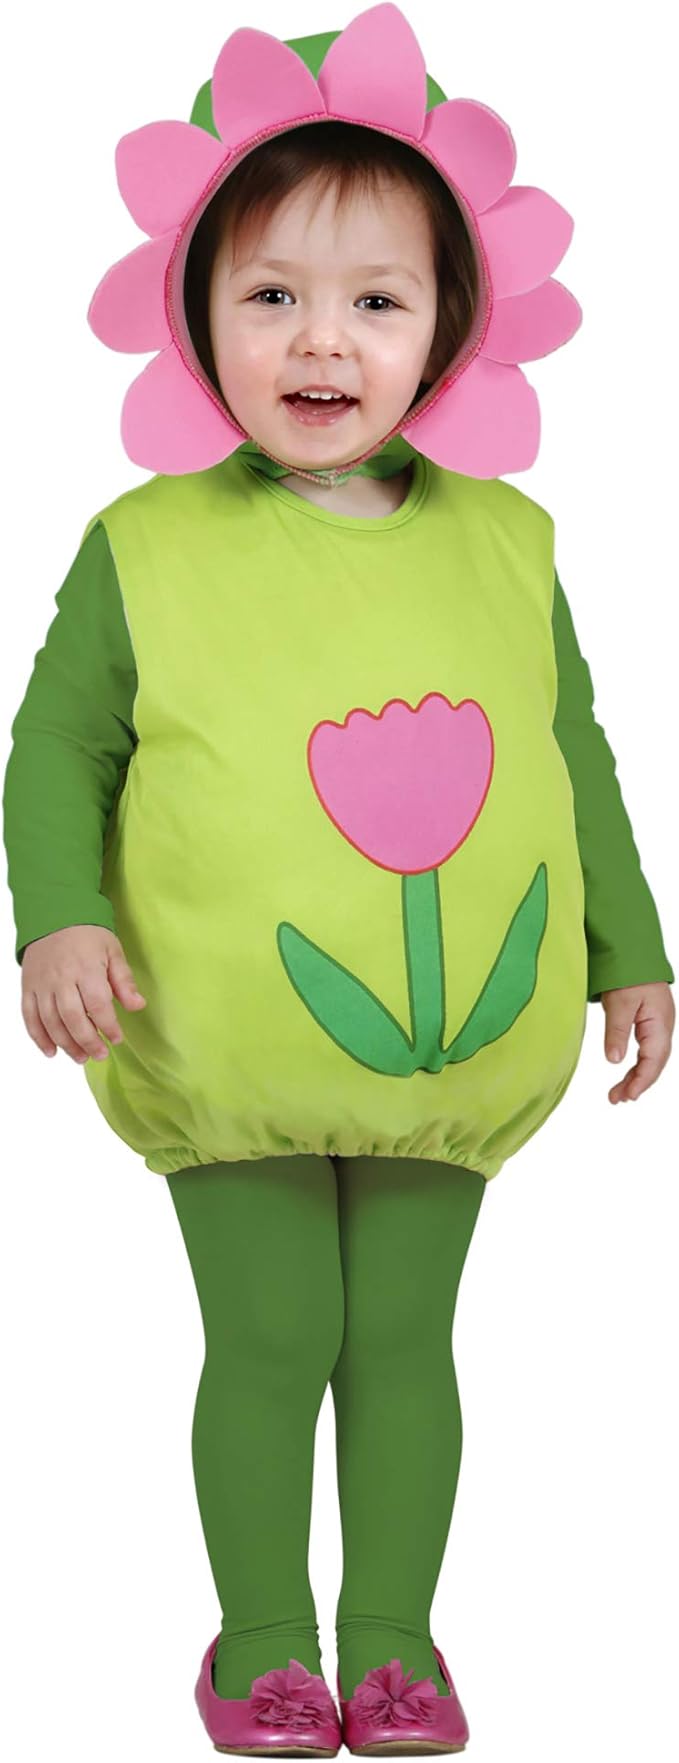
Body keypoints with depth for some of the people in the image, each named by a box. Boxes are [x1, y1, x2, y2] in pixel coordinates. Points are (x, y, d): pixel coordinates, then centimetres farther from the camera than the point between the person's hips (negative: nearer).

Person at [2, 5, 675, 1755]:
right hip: (230, 1051, -2)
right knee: (268, 1344, 5)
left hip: (459, 1039, 2)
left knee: (405, 1340, 12)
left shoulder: (505, 544, 2)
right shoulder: (146, 549, -6)